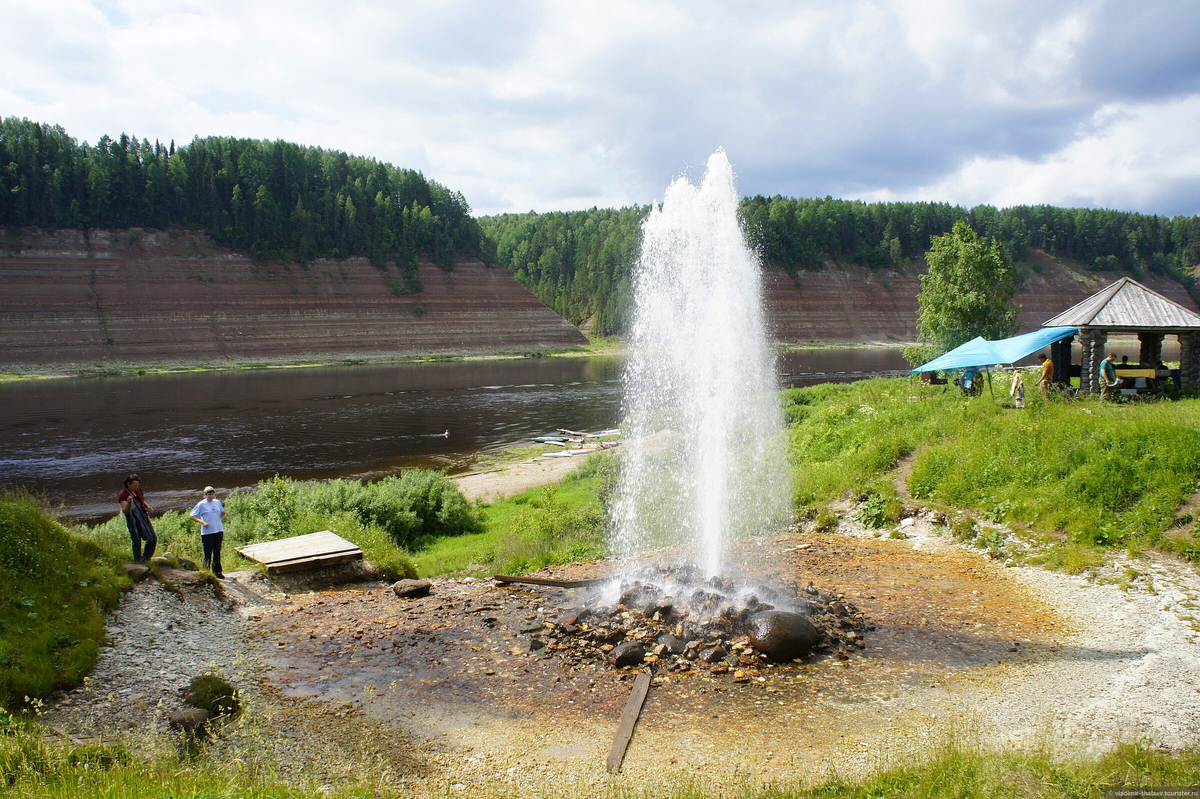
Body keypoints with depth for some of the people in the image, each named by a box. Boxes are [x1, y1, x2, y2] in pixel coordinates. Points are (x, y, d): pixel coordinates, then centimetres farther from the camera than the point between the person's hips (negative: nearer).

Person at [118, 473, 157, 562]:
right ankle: (138, 561, 15)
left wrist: (147, 507, 4)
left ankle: (145, 558, 24)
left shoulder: (138, 489, 4)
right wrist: (128, 503, -40)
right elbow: (125, 511, -22)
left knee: (153, 539, 7)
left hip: (144, 517, 7)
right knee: (137, 541, -1)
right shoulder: (123, 495, -16)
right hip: (133, 521, -7)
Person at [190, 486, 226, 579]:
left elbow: (221, 515, 19)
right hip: (207, 532, -4)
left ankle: (217, 572, 19)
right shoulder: (201, 504, -4)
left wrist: (223, 513, -5)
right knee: (208, 554, -2)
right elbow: (192, 515, -4)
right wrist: (202, 522, -16)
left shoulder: (217, 502, 10)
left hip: (218, 531, 4)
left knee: (217, 553, 11)